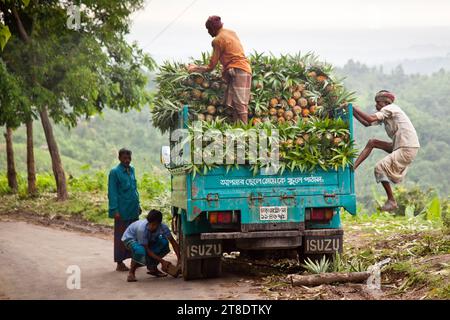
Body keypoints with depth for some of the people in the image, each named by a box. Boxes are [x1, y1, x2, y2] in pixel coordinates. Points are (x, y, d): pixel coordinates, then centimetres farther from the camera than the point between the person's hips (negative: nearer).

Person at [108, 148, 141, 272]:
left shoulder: (131, 170, 11)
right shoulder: (115, 172, -9)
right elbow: (112, 193, -11)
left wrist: (138, 205, 17)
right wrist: (115, 210, -15)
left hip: (133, 210, 7)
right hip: (123, 210, -6)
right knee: (121, 237, 0)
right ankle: (120, 263, 6)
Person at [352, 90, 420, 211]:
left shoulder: (390, 108, -10)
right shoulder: (385, 115, 18)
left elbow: (370, 119, -22)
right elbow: (367, 123, 17)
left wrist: (354, 108, -13)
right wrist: (353, 112, 10)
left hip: (408, 149, -10)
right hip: (399, 146, 10)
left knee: (380, 167, -12)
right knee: (372, 142, 10)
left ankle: (391, 201, -6)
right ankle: (352, 167, 9)